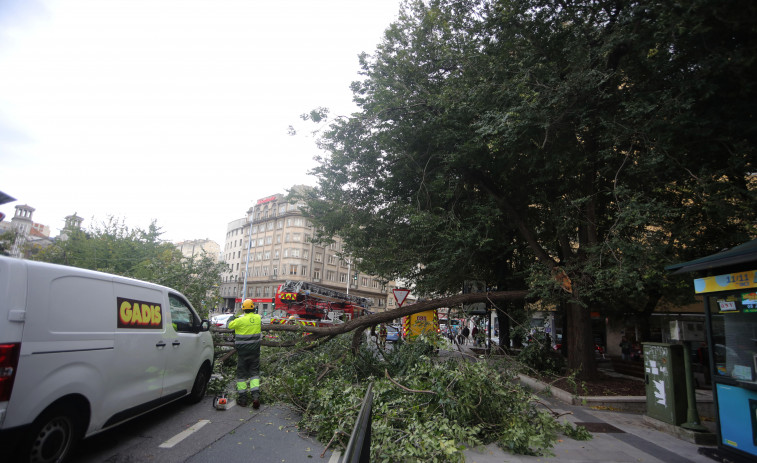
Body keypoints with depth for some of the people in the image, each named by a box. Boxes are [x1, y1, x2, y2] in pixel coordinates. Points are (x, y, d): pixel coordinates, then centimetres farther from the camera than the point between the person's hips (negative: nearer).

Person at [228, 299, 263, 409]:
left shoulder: (240, 320, -16)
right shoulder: (258, 318, -4)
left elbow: (230, 326, 2)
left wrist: (232, 319, 24)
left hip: (242, 351, -3)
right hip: (255, 350, 3)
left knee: (241, 373, 9)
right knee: (254, 372, 9)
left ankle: (242, 398, 15)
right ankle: (255, 395, -5)